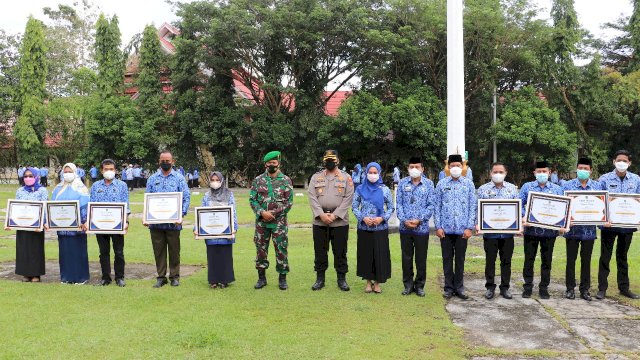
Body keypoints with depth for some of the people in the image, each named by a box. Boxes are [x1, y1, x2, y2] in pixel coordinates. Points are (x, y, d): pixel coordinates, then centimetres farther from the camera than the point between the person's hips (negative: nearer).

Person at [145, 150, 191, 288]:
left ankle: (174, 277, 18)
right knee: (159, 251, 8)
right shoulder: (153, 179, 10)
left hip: (173, 223, -2)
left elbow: (186, 198, -2)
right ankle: (161, 277, 18)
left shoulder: (179, 178, 3)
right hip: (155, 223, 2)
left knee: (174, 251, 6)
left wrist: (181, 215, -14)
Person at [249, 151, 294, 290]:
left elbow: (289, 202, -3)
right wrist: (262, 212, -13)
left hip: (279, 222, -2)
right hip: (261, 222, 2)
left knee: (281, 250, 1)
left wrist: (274, 213, -11)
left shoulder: (286, 180, 1)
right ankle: (261, 277, 20)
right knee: (261, 249, 8)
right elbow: (252, 199, 2)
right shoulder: (258, 180, 5)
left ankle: (282, 278, 13)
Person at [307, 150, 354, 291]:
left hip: (340, 221, -1)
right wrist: (321, 214, -13)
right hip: (319, 221, 2)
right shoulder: (316, 177, 8)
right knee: (320, 251, 7)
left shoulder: (346, 177, 4)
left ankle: (342, 279, 16)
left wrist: (335, 215, -14)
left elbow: (348, 198, -5)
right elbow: (312, 197, 0)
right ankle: (320, 279, 18)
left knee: (340, 252, 5)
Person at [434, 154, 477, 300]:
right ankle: (449, 287, 18)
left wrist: (469, 227, -6)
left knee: (460, 259, 9)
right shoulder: (442, 184, 4)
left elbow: (473, 206, 1)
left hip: (462, 229, 0)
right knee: (447, 259, 8)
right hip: (446, 228, 0)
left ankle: (459, 287, 20)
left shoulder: (468, 184, 3)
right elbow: (437, 206, 3)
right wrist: (438, 226, -4)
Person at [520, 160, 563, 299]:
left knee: (547, 260, 8)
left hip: (549, 230, 1)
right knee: (529, 259, 5)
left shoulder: (556, 189, 8)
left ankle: (544, 288, 18)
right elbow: (520, 205, 1)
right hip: (531, 229, -1)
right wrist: (523, 217, -16)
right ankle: (528, 286, 16)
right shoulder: (527, 187, 5)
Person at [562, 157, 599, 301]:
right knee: (571, 259, 5)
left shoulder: (597, 186, 6)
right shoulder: (567, 185, 1)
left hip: (589, 229, 1)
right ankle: (570, 288, 15)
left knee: (586, 260, 9)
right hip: (572, 228, -1)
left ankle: (585, 289, 18)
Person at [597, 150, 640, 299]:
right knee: (605, 256, 4)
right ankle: (602, 288, 11)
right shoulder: (605, 179, -3)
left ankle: (624, 287, 25)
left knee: (622, 256, 15)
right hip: (609, 224, -2)